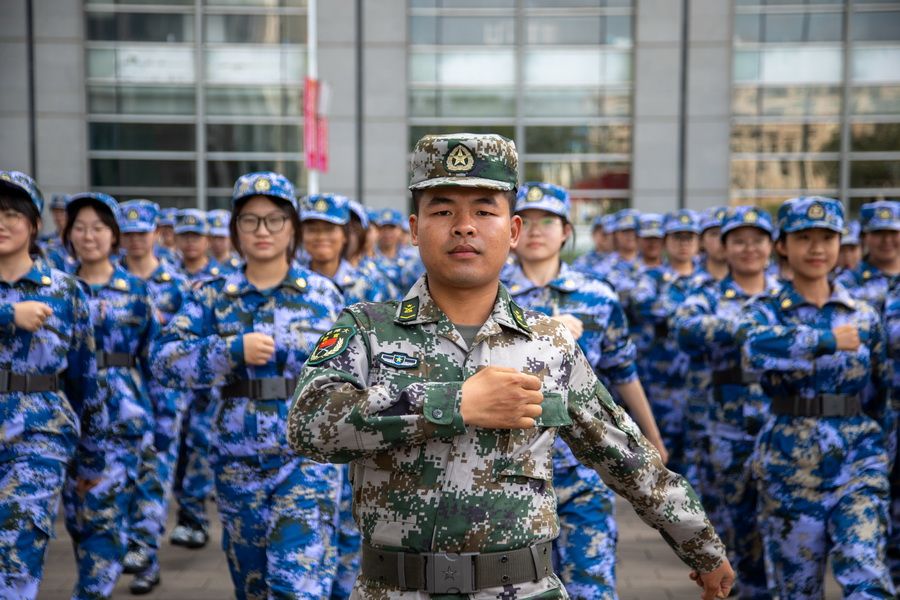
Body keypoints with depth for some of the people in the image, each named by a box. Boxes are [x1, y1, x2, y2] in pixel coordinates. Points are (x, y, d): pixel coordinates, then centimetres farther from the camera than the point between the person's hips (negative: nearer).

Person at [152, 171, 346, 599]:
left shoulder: (323, 294, 1)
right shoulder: (213, 296, 1)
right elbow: (164, 359, -10)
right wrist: (233, 350, -20)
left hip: (308, 456, -2)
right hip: (238, 460, 2)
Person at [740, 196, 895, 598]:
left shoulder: (864, 316, 6)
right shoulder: (765, 311, -2)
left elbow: (877, 394, 13)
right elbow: (758, 347, -26)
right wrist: (830, 339, -21)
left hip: (858, 458, 1)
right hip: (789, 460, -1)